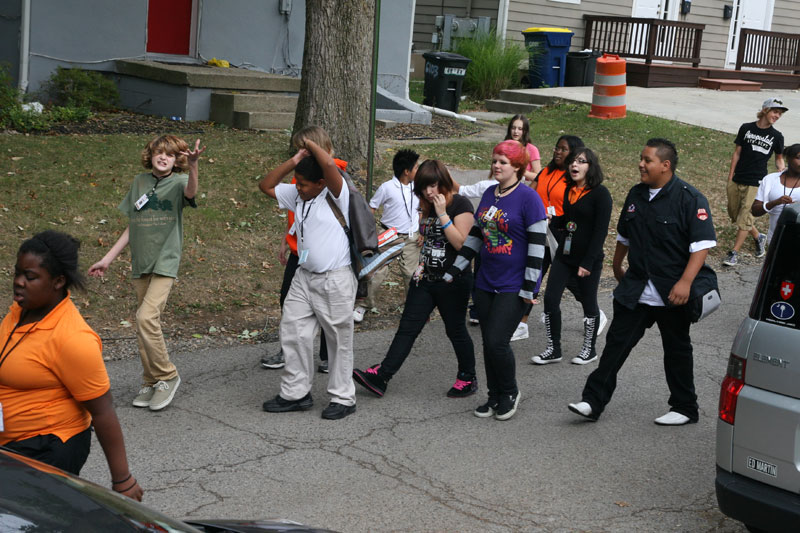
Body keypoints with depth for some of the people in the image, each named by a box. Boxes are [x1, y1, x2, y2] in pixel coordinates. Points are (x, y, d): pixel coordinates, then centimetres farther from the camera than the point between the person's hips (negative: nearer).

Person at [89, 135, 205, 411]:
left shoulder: (178, 182, -2)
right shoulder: (140, 182, 11)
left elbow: (190, 192, -29)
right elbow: (132, 227, 16)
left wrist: (193, 166, -49)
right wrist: (107, 260, 16)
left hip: (165, 262, -5)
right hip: (140, 263, 5)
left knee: (147, 316, -19)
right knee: (144, 323, 8)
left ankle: (166, 375, -3)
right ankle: (150, 383, 19)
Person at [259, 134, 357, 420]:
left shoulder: (335, 196, -14)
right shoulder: (297, 196, 8)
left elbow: (330, 165, -31)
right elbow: (266, 185, 13)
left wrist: (309, 144, -13)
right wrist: (294, 160, 2)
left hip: (335, 280, -7)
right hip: (304, 276, 7)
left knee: (338, 340, 3)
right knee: (293, 333, 7)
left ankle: (343, 398, 14)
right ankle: (295, 393, 17)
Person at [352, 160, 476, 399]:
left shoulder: (460, 204, -11)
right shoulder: (427, 208, 11)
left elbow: (460, 243, -20)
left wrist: (442, 214, -21)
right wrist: (421, 265, 9)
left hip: (453, 281, -7)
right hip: (425, 279, 7)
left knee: (455, 330, 5)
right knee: (407, 328, 1)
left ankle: (468, 378, 23)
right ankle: (380, 376, -5)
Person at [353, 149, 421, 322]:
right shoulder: (387, 187, -10)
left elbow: (420, 211, 15)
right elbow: (371, 208, -2)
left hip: (410, 239, 3)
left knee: (411, 274, 5)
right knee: (376, 272, -2)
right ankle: (363, 305, 11)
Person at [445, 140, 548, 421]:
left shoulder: (528, 198, -11)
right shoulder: (489, 194, 11)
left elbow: (537, 244, -13)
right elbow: (475, 236, 17)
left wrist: (529, 288, -15)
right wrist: (454, 271, 15)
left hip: (514, 286, -7)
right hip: (486, 282, 7)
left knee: (497, 342, -10)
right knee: (488, 343, 9)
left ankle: (510, 392, 13)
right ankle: (494, 397, 23)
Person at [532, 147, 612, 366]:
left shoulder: (600, 193, -11)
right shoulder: (567, 190, 9)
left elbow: (600, 231, -14)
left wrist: (588, 262, -18)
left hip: (589, 258, -6)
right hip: (564, 255, 6)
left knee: (588, 303, 7)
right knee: (550, 299, -1)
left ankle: (589, 349, 23)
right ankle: (553, 349, 10)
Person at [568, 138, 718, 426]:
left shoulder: (690, 198, -12)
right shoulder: (636, 195, 9)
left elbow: (702, 244, -18)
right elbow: (624, 236, 24)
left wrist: (685, 282, -26)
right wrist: (617, 267, 31)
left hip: (672, 294, -5)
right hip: (636, 290, 5)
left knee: (676, 350, 8)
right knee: (616, 343, 2)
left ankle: (685, 408, 23)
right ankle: (593, 401, 5)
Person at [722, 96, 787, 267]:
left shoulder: (776, 136, 3)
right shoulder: (746, 128, 2)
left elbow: (778, 157, 16)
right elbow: (737, 153, 5)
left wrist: (781, 168, -7)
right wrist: (730, 179, 3)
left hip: (756, 183, -2)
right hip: (737, 180, 2)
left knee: (745, 218, -8)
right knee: (734, 214, 11)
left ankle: (734, 253, -1)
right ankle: (759, 237, 33)